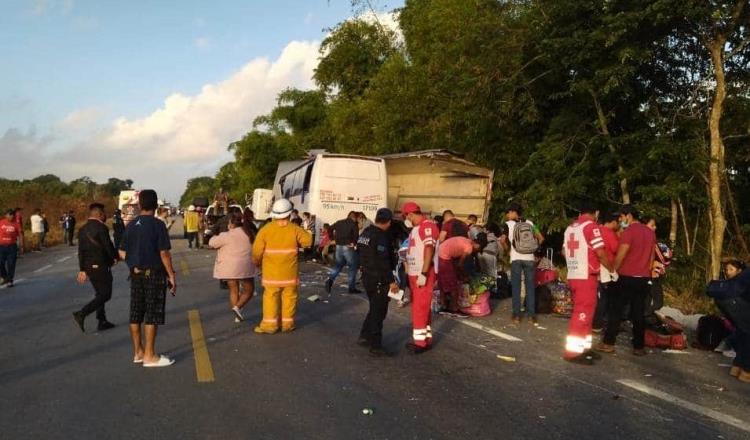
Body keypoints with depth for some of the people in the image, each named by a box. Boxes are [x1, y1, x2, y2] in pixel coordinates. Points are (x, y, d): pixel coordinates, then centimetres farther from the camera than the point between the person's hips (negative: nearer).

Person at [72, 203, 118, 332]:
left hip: (89, 267, 9)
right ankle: (81, 314, -13)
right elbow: (108, 246, -16)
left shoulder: (82, 229, 9)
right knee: (105, 295, -1)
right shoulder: (102, 228, -16)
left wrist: (82, 270, 13)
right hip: (101, 266, -9)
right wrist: (115, 258, 5)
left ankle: (102, 321, 21)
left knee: (99, 293, 18)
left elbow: (81, 251, 10)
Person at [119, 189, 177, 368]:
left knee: (136, 313, 12)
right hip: (154, 273, -6)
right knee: (152, 314, 0)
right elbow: (164, 253, -15)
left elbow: (122, 253, 8)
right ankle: (149, 356, 4)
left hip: (136, 274, 6)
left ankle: (138, 352, 22)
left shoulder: (131, 225, 5)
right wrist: (171, 275, -9)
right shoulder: (157, 225, -12)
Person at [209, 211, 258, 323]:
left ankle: (237, 316, 13)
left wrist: (215, 237, 21)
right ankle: (238, 307, -10)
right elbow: (255, 248, 14)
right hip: (245, 267, 1)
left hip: (230, 268, -1)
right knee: (249, 290, 13)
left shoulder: (227, 236, -9)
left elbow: (212, 243, 2)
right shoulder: (250, 233, 4)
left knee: (233, 290, 11)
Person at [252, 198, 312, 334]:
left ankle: (270, 324, 8)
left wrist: (257, 263, 14)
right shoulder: (294, 229, -6)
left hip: (271, 271, 0)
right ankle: (287, 324, 15)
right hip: (290, 272, 0)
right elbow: (308, 240, 2)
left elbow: (257, 250, -5)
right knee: (289, 297, 9)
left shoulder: (265, 229, -6)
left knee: (270, 297, 7)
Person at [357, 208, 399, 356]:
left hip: (367, 277, 9)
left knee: (374, 308, 22)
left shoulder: (365, 233, 8)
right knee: (378, 312, -1)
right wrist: (391, 281, -20)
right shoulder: (381, 236, -21)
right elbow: (383, 262, -24)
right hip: (378, 280, -9)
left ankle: (364, 337, 30)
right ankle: (375, 346, 4)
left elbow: (360, 253, 17)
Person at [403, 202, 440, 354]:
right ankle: (426, 338, 24)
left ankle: (421, 342, -1)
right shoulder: (416, 228, 16)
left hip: (424, 274, -10)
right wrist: (409, 272, 15)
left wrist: (424, 273, -26)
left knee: (420, 308, -7)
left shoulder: (427, 225, -14)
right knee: (421, 307, 15)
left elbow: (429, 249, -21)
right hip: (414, 273, 10)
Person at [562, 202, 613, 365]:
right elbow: (600, 252, -15)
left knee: (583, 313, 16)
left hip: (573, 276, 8)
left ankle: (582, 347, 22)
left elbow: (564, 251, 21)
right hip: (586, 277, -8)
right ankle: (572, 352, -3)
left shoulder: (570, 228, 14)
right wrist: (612, 269, -2)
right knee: (583, 313, -4)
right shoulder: (592, 226, -10)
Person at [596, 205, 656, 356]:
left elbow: (620, 256, -15)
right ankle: (638, 347, 9)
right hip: (644, 278, 6)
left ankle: (608, 343, 3)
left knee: (615, 310, 1)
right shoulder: (650, 232, 11)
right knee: (638, 313, 8)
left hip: (627, 277, -6)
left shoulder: (629, 231, -12)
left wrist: (613, 271, -1)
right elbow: (652, 256, 16)